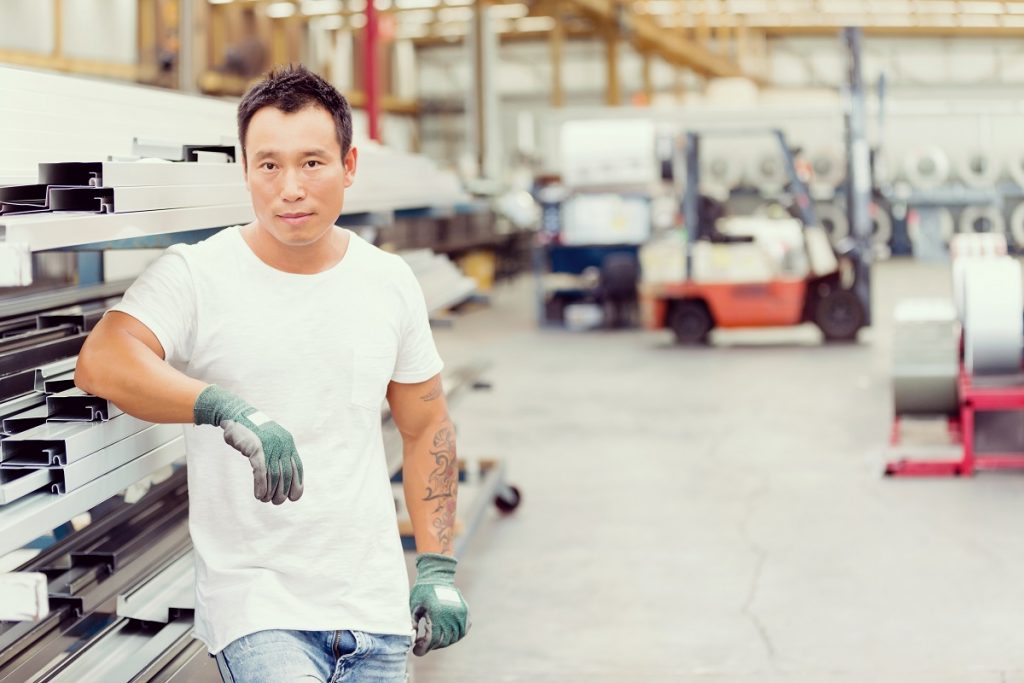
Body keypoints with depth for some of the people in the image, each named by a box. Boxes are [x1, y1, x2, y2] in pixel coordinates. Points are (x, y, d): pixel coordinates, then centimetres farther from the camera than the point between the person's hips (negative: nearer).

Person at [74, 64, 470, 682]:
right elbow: (100, 363, -25)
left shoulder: (389, 282, 6)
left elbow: (425, 427, 15)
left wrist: (438, 568, 9)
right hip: (255, 605, -4)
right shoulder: (195, 275, -8)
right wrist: (228, 409, -39)